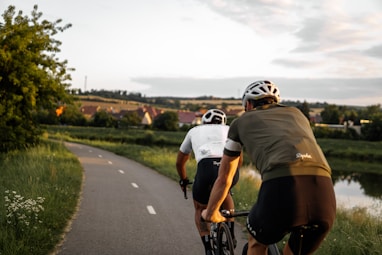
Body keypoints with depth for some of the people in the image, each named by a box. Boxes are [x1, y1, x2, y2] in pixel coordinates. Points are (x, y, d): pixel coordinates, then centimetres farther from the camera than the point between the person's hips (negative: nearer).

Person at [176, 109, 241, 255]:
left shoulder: (194, 131, 34)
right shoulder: (228, 129, 35)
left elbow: (180, 162, 44)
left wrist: (184, 180, 60)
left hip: (207, 168, -2)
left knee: (200, 209, 25)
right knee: (225, 192, 38)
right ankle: (231, 235, 30)